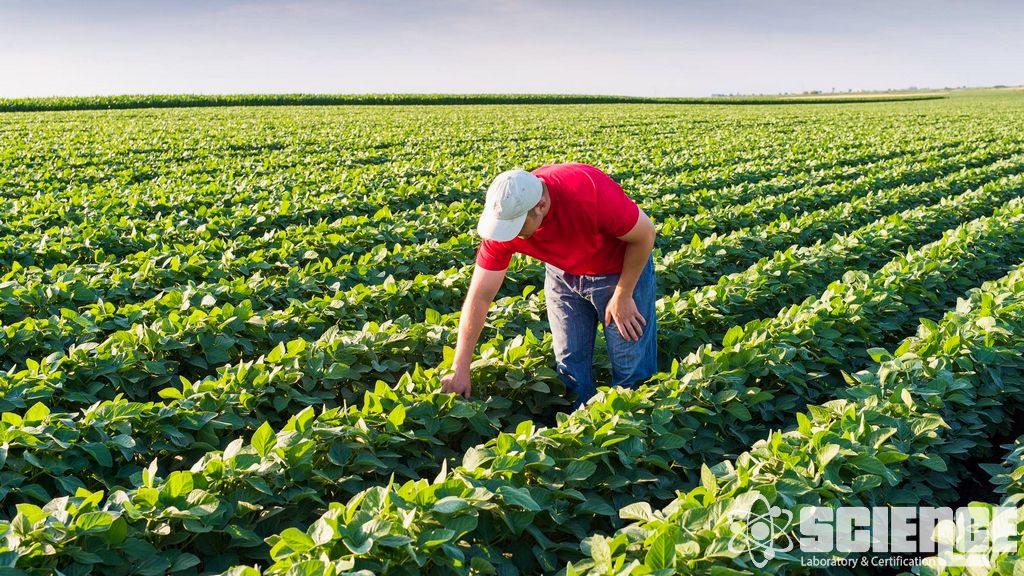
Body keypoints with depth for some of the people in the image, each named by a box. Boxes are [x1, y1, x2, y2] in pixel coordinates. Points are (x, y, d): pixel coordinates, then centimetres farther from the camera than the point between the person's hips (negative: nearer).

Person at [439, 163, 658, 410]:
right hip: (563, 275, 3)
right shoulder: (504, 217, -26)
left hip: (622, 271, -3)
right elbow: (479, 296, -21)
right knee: (569, 367, 6)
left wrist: (623, 296, -15)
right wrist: (460, 370, -20)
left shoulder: (591, 192, -39)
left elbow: (645, 233, -21)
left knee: (632, 371, 0)